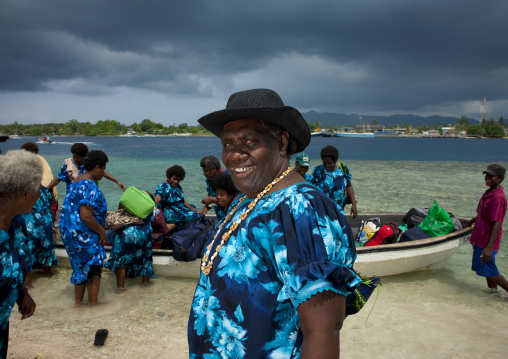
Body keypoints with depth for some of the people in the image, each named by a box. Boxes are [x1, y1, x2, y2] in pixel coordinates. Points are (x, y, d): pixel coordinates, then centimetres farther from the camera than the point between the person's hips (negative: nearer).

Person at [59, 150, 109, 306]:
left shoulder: (76, 181, 10)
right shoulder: (90, 187, -22)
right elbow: (86, 216, -28)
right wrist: (102, 231, -16)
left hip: (69, 230, 10)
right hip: (83, 235, -10)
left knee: (80, 266, 20)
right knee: (93, 267, 5)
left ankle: (78, 300, 31)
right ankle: (92, 302, 15)